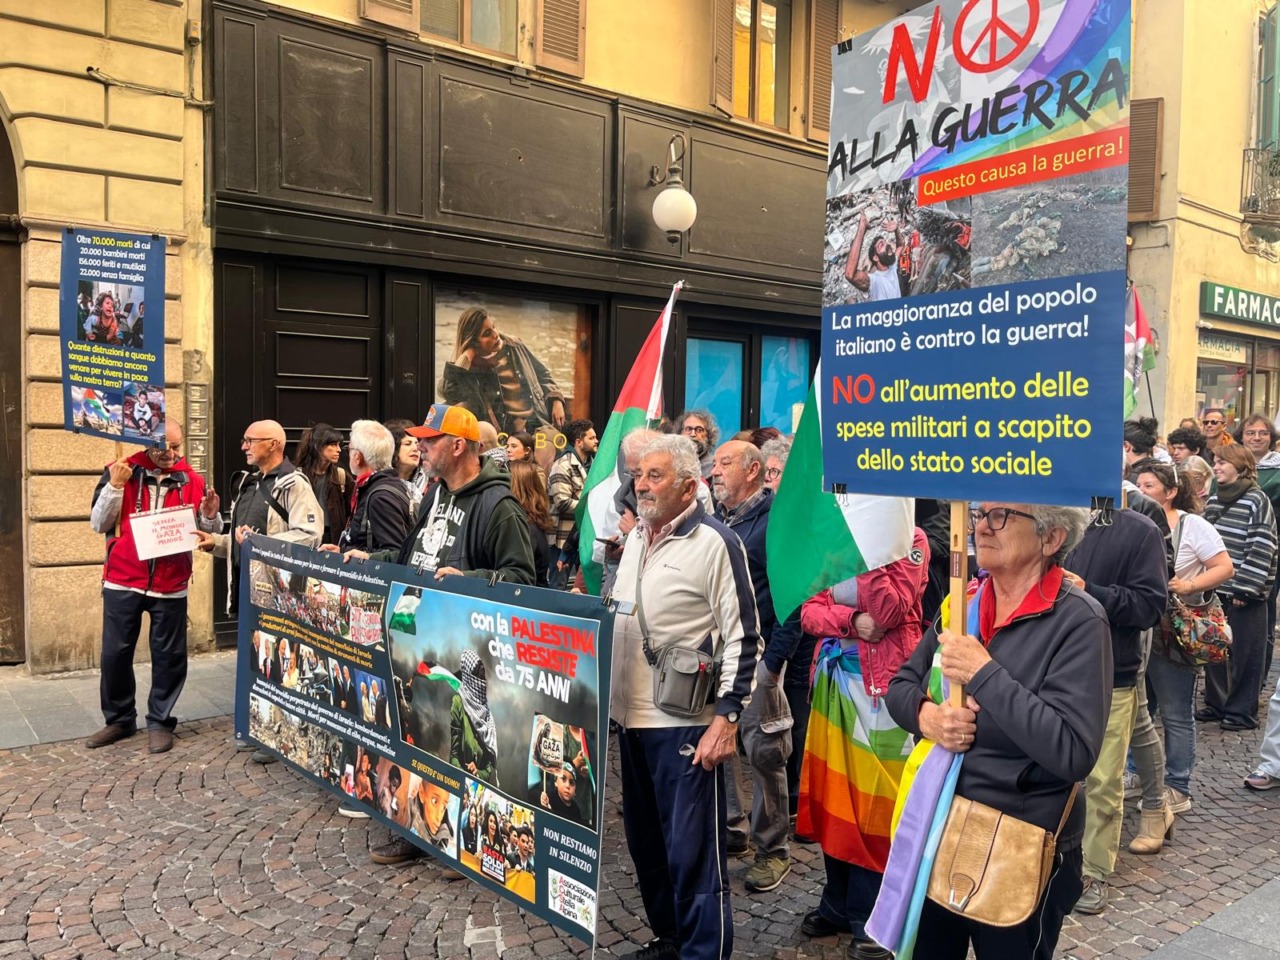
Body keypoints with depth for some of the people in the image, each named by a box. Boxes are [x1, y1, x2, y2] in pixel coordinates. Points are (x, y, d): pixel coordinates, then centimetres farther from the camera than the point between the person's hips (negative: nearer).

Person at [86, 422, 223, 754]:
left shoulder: (192, 480, 2)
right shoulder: (120, 472, -1)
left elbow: (205, 532, 7)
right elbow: (99, 524, -5)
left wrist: (210, 516, -15)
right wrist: (114, 486, -17)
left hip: (171, 584, 0)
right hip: (122, 581, 0)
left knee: (168, 655, 5)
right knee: (115, 653, 7)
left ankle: (160, 721, 18)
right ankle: (119, 719, 24)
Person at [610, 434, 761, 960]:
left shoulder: (715, 542, -12)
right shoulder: (636, 536, 11)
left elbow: (742, 638, -13)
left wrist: (727, 717, -18)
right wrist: (608, 697, 17)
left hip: (686, 722, -8)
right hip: (631, 715, 8)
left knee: (692, 851, 0)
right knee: (645, 841, 18)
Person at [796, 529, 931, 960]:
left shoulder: (911, 539, -5)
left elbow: (890, 610, -18)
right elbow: (809, 611, 3)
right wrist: (852, 620, -14)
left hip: (884, 683, -5)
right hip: (834, 677, 5)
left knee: (876, 798, 2)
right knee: (834, 793, 10)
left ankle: (871, 914, 17)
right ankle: (839, 903, 26)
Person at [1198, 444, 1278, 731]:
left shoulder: (1256, 501, -9)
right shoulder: (1213, 501, 12)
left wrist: (1244, 588, -16)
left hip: (1245, 593, -6)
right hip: (1215, 589, 6)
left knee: (1245, 653, 2)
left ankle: (1242, 711, 12)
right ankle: (1216, 703, 22)